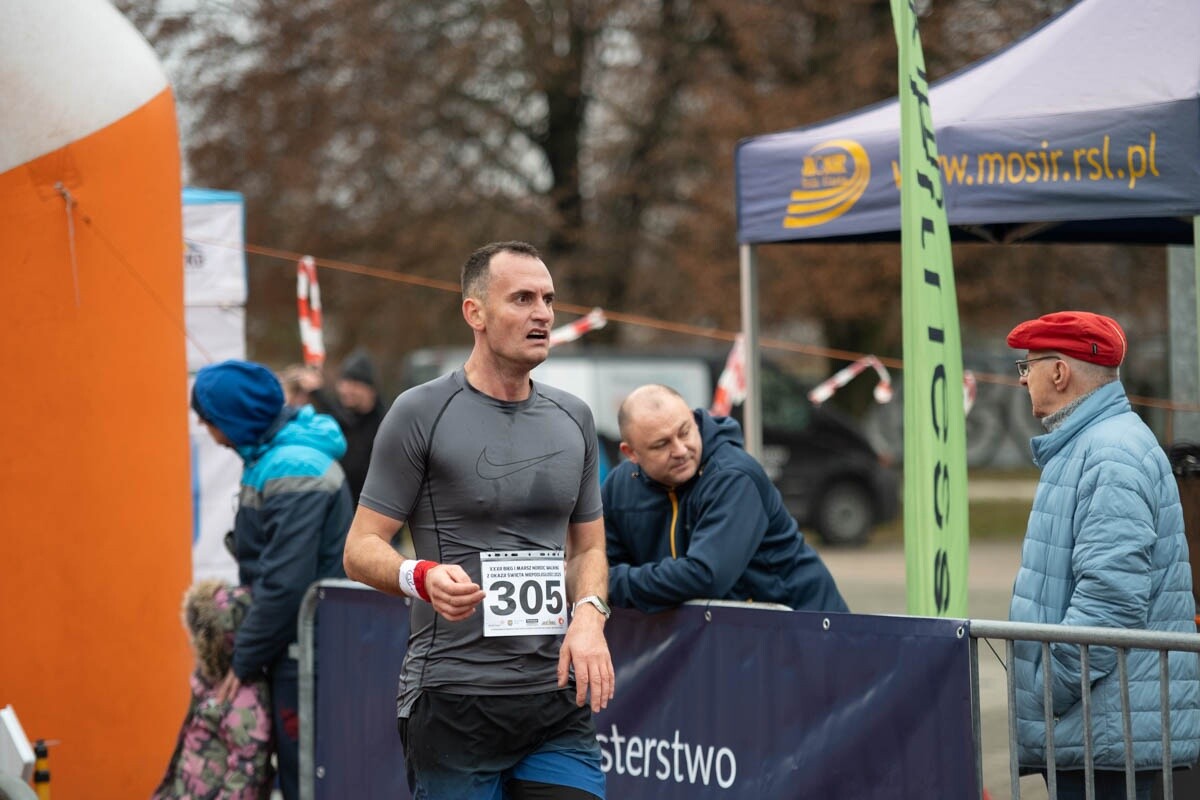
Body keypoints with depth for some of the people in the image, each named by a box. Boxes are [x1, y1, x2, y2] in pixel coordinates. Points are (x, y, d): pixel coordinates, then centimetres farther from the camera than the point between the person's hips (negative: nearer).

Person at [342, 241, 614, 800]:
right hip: (453, 704, -4)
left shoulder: (573, 418, 13)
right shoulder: (420, 413, -3)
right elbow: (360, 549, -3)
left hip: (558, 698, 4)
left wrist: (589, 614, 0)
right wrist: (421, 578, -24)